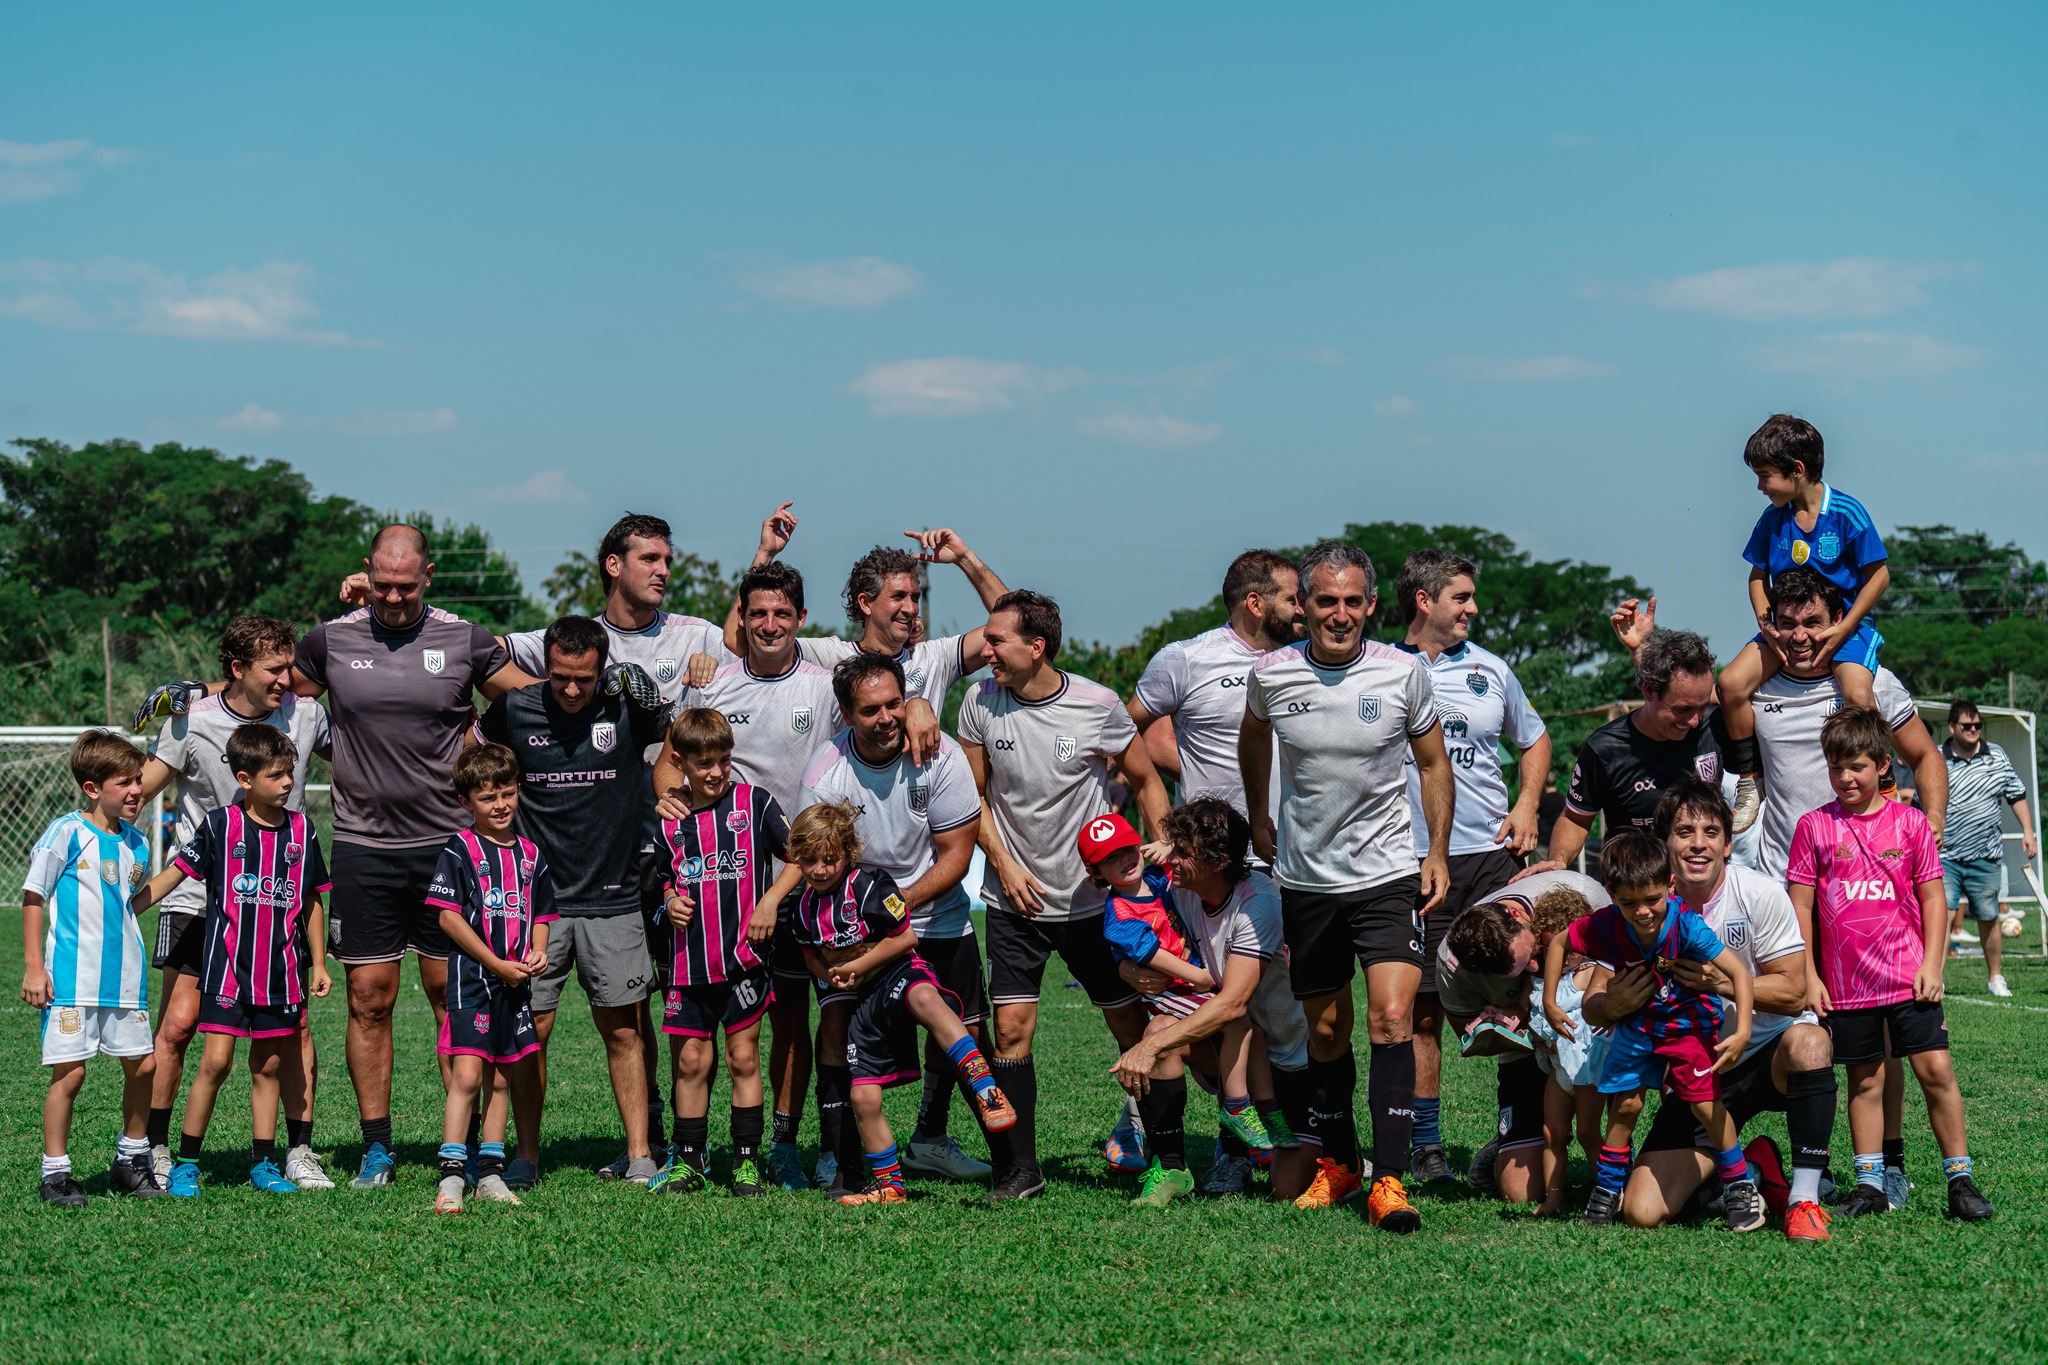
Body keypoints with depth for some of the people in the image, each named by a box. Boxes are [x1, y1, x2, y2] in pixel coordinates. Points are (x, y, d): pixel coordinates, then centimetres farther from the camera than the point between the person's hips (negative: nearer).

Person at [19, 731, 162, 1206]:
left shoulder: (136, 843, 9)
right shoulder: (66, 833, -9)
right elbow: (33, 898, -5)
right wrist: (32, 965, -9)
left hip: (125, 978, 6)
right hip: (71, 981, -6)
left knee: (142, 1065, 7)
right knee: (69, 1073, -5)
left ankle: (131, 1159, 24)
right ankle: (55, 1172, 7)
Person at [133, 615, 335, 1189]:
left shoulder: (303, 713, 1)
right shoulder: (191, 721, -8)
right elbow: (138, 792, -6)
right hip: (200, 894, -3)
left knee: (296, 1022, -1)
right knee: (178, 1022, -7)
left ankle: (299, 1152, 11)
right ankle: (154, 1149, 7)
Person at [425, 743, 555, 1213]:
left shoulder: (532, 854, 12)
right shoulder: (460, 849, -5)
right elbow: (448, 915, -9)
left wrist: (537, 953, -3)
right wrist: (497, 964, -12)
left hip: (515, 982, 6)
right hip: (472, 978, -6)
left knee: (502, 1078, 10)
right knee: (466, 1075, -12)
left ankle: (490, 1174, 17)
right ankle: (451, 1178, -10)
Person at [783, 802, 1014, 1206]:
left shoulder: (869, 886, -11)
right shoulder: (805, 908, 8)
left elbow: (906, 938, -10)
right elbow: (812, 957, 24)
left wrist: (857, 966, -8)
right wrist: (831, 975, 1)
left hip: (900, 974, -7)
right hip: (864, 1003, 7)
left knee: (925, 1000, -44)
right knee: (863, 1098, 0)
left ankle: (987, 1090, -52)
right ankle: (889, 1185, 18)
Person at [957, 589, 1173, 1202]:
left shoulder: (1098, 706, -10)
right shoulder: (981, 703, -4)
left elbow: (1146, 781, 3)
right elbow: (975, 794, 6)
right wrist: (1005, 866, -5)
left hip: (1092, 895, -1)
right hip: (1013, 898, 1)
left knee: (1131, 1023, 3)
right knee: (1011, 1027, -7)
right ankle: (1020, 1167, 0)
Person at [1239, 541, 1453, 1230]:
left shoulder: (1403, 673, -8)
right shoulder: (1271, 674, -5)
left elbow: (1433, 762, 6)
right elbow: (1253, 737, 18)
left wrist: (1438, 852, 2)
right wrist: (1257, 818, 24)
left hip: (1387, 873, -2)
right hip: (1305, 878, 2)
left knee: (1391, 1017, -17)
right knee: (1325, 1030, 11)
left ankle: (1389, 1179, -16)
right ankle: (1337, 1162, 30)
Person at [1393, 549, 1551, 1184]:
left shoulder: (1489, 669, 11)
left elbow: (1534, 738, 25)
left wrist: (1527, 805, 9)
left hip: (1491, 853, 3)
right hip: (1414, 861, -2)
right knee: (1423, 1010, 0)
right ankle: (1426, 1143, 8)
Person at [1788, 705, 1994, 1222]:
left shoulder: (1909, 822, 2)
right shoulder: (1815, 826, 1)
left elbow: (1933, 898, 4)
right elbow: (1800, 906, 3)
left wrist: (1931, 964, -3)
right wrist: (1809, 975, 0)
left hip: (1908, 978, 0)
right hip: (1845, 982, 0)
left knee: (1936, 1069, -5)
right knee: (1865, 1082, 7)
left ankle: (1961, 1180, 3)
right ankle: (1870, 1185, 16)